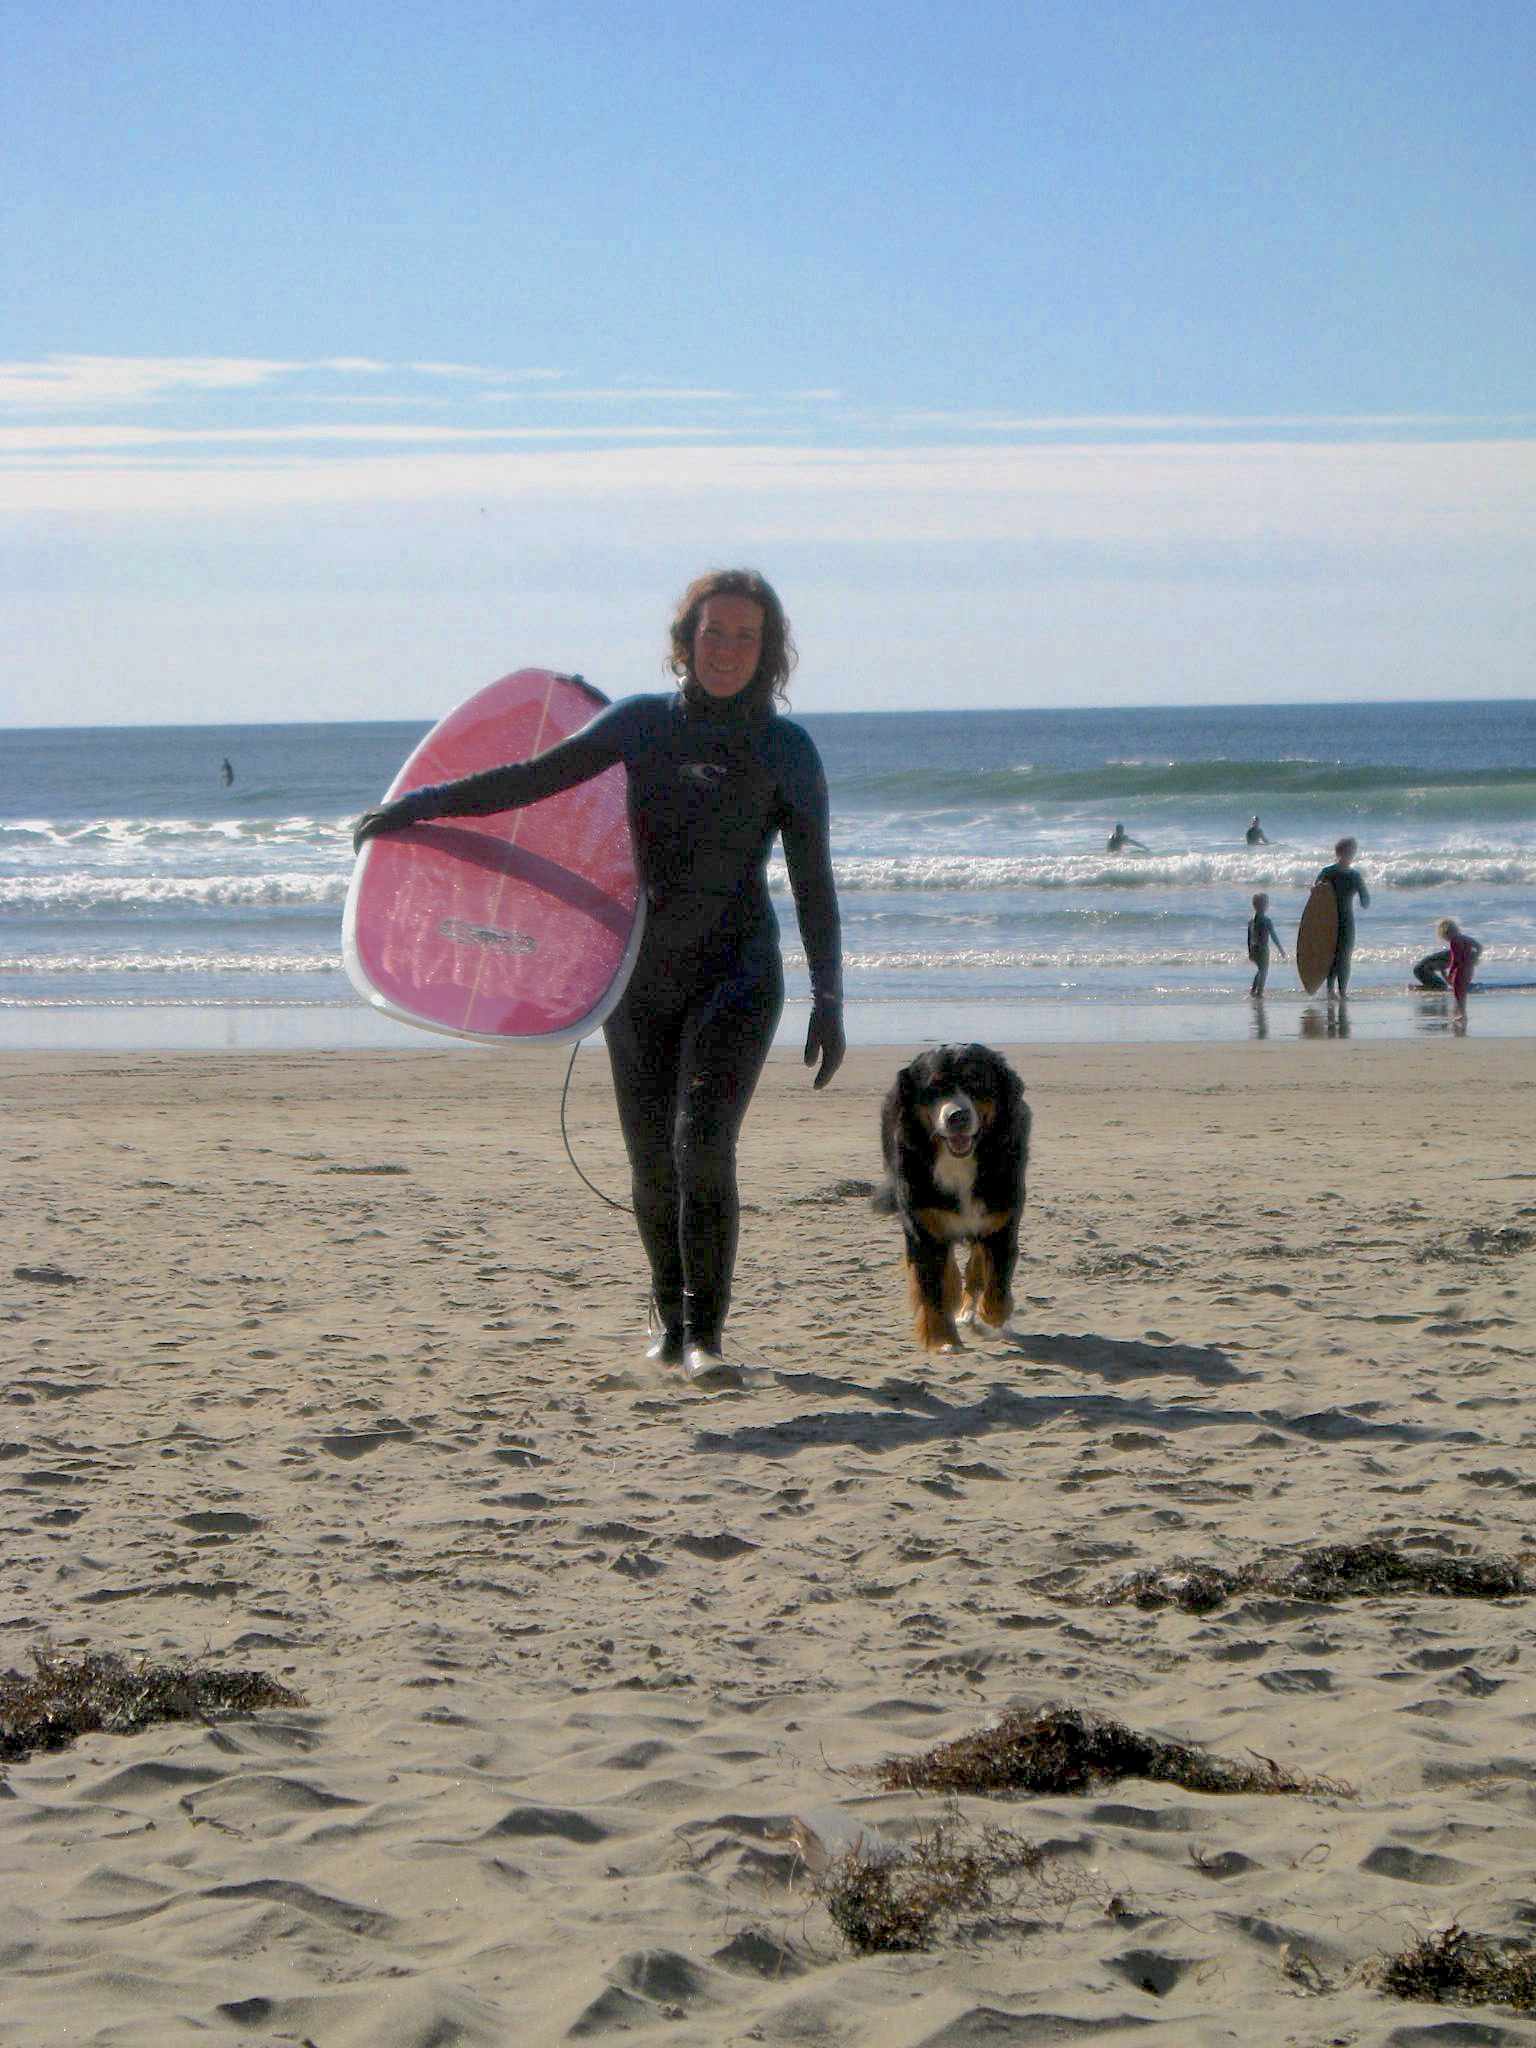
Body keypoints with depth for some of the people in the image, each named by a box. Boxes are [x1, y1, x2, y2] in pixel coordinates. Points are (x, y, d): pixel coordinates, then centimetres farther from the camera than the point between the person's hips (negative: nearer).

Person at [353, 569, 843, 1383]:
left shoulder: (786, 750, 1)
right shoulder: (644, 723, 7)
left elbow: (813, 886, 2)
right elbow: (535, 777, 10)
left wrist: (828, 1002, -3)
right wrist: (425, 804, 3)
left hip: (734, 971, -3)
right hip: (640, 977, 3)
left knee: (702, 1143, -19)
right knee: (651, 1164, 5)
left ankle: (705, 1333, -11)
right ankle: (669, 1319, 26)